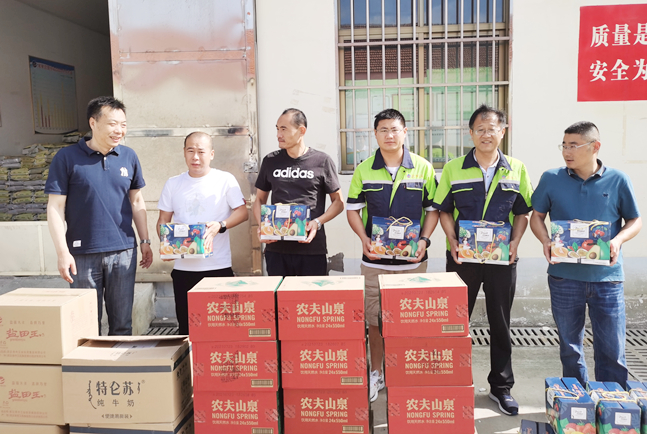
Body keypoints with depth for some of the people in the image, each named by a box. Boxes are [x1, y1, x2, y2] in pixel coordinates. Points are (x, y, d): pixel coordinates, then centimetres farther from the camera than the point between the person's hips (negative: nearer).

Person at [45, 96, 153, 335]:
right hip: (84, 254, -2)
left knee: (122, 323, 10)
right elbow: (55, 207, -4)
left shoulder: (129, 156, 6)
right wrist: (62, 252, -10)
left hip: (123, 252, 3)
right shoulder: (67, 158, -4)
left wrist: (145, 241, 11)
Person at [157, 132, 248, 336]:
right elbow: (163, 220, 13)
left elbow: (242, 211, -1)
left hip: (218, 266, -2)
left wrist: (220, 226, -18)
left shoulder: (225, 180, 1)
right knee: (186, 327, 9)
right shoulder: (173, 184, 10)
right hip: (183, 268, 3)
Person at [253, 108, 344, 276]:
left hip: (312, 247, -2)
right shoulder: (270, 161, 10)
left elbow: (338, 202, 5)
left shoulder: (322, 161, 1)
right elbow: (260, 199, 17)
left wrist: (318, 222, -11)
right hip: (276, 248, 3)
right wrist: (261, 226, -2)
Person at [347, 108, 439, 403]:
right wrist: (364, 238, -9)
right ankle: (376, 374, 26)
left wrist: (424, 240, -8)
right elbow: (353, 209, 7)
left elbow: (432, 208, 6)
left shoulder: (423, 168, 2)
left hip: (412, 259, 0)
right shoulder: (364, 169, 3)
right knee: (374, 319, 8)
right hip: (375, 258, 1)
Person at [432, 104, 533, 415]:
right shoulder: (454, 168, 1)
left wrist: (515, 243, -7)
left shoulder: (516, 170, 4)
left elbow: (522, 213, 8)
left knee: (500, 323, 11)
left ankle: (501, 387, 27)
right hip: (462, 257, -1)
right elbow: (444, 210, 3)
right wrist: (452, 242, -10)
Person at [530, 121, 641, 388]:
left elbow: (635, 221, 8)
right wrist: (545, 241, -10)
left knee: (612, 348, 4)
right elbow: (537, 216, 9)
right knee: (570, 347, 13)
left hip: (607, 277, -1)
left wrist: (618, 240, -12)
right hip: (564, 276, 1)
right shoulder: (551, 179, 2)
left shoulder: (617, 181, 0)